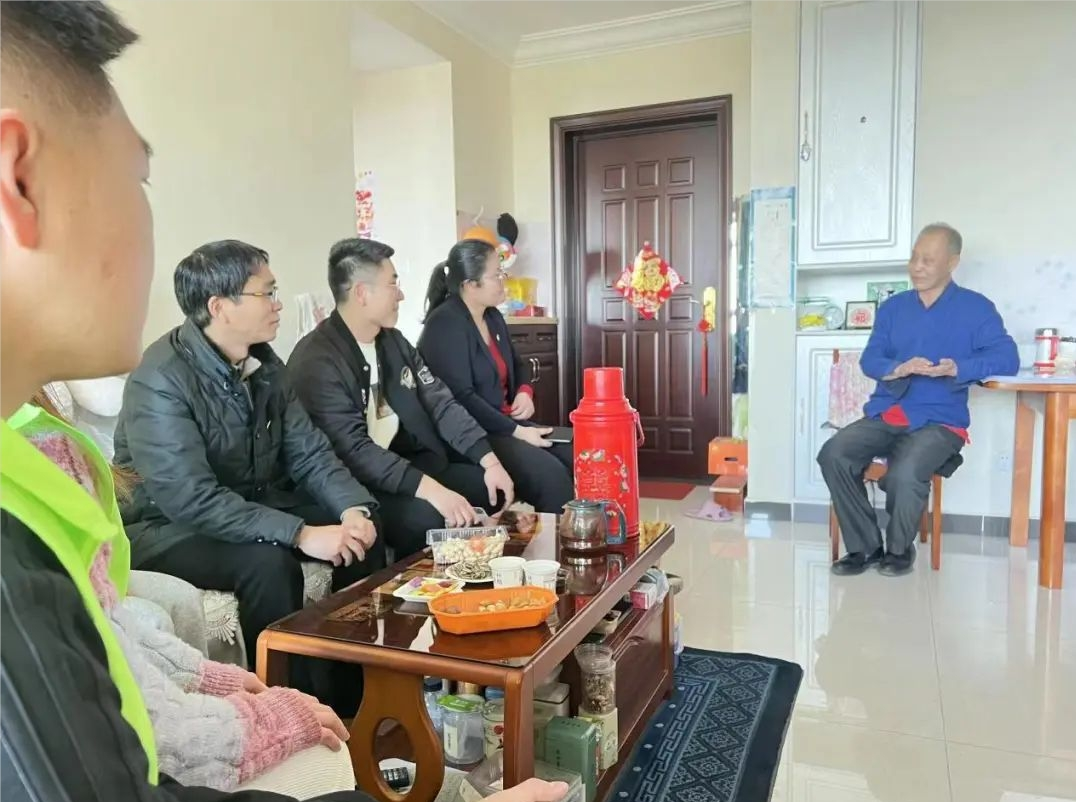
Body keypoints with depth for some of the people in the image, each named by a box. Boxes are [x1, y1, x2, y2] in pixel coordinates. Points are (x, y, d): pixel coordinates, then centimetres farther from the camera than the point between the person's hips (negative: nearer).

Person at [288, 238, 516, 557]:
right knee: (425, 517, -32)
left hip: (412, 463, 8)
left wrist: (489, 460, -9)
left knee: (493, 487, -1)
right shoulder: (316, 361, -17)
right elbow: (353, 450, -26)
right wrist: (429, 489, -36)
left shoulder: (393, 340, 9)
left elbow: (440, 402, 4)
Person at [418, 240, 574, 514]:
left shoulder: (493, 317, 12)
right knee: (549, 473, -27)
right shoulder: (445, 324, -14)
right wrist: (515, 432, -22)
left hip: (505, 422, 9)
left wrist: (525, 391, 3)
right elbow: (461, 398, -22)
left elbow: (516, 365, 27)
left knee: (577, 457, -8)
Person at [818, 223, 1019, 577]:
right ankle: (865, 547, -6)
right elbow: (869, 359, 5)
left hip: (939, 421, -4)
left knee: (903, 474, -33)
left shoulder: (976, 308, 4)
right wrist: (899, 369, -17)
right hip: (884, 414, 4)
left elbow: (1007, 357, -9)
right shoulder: (892, 307, 16)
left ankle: (900, 548, -1)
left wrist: (957, 368, -26)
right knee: (833, 455, -22)